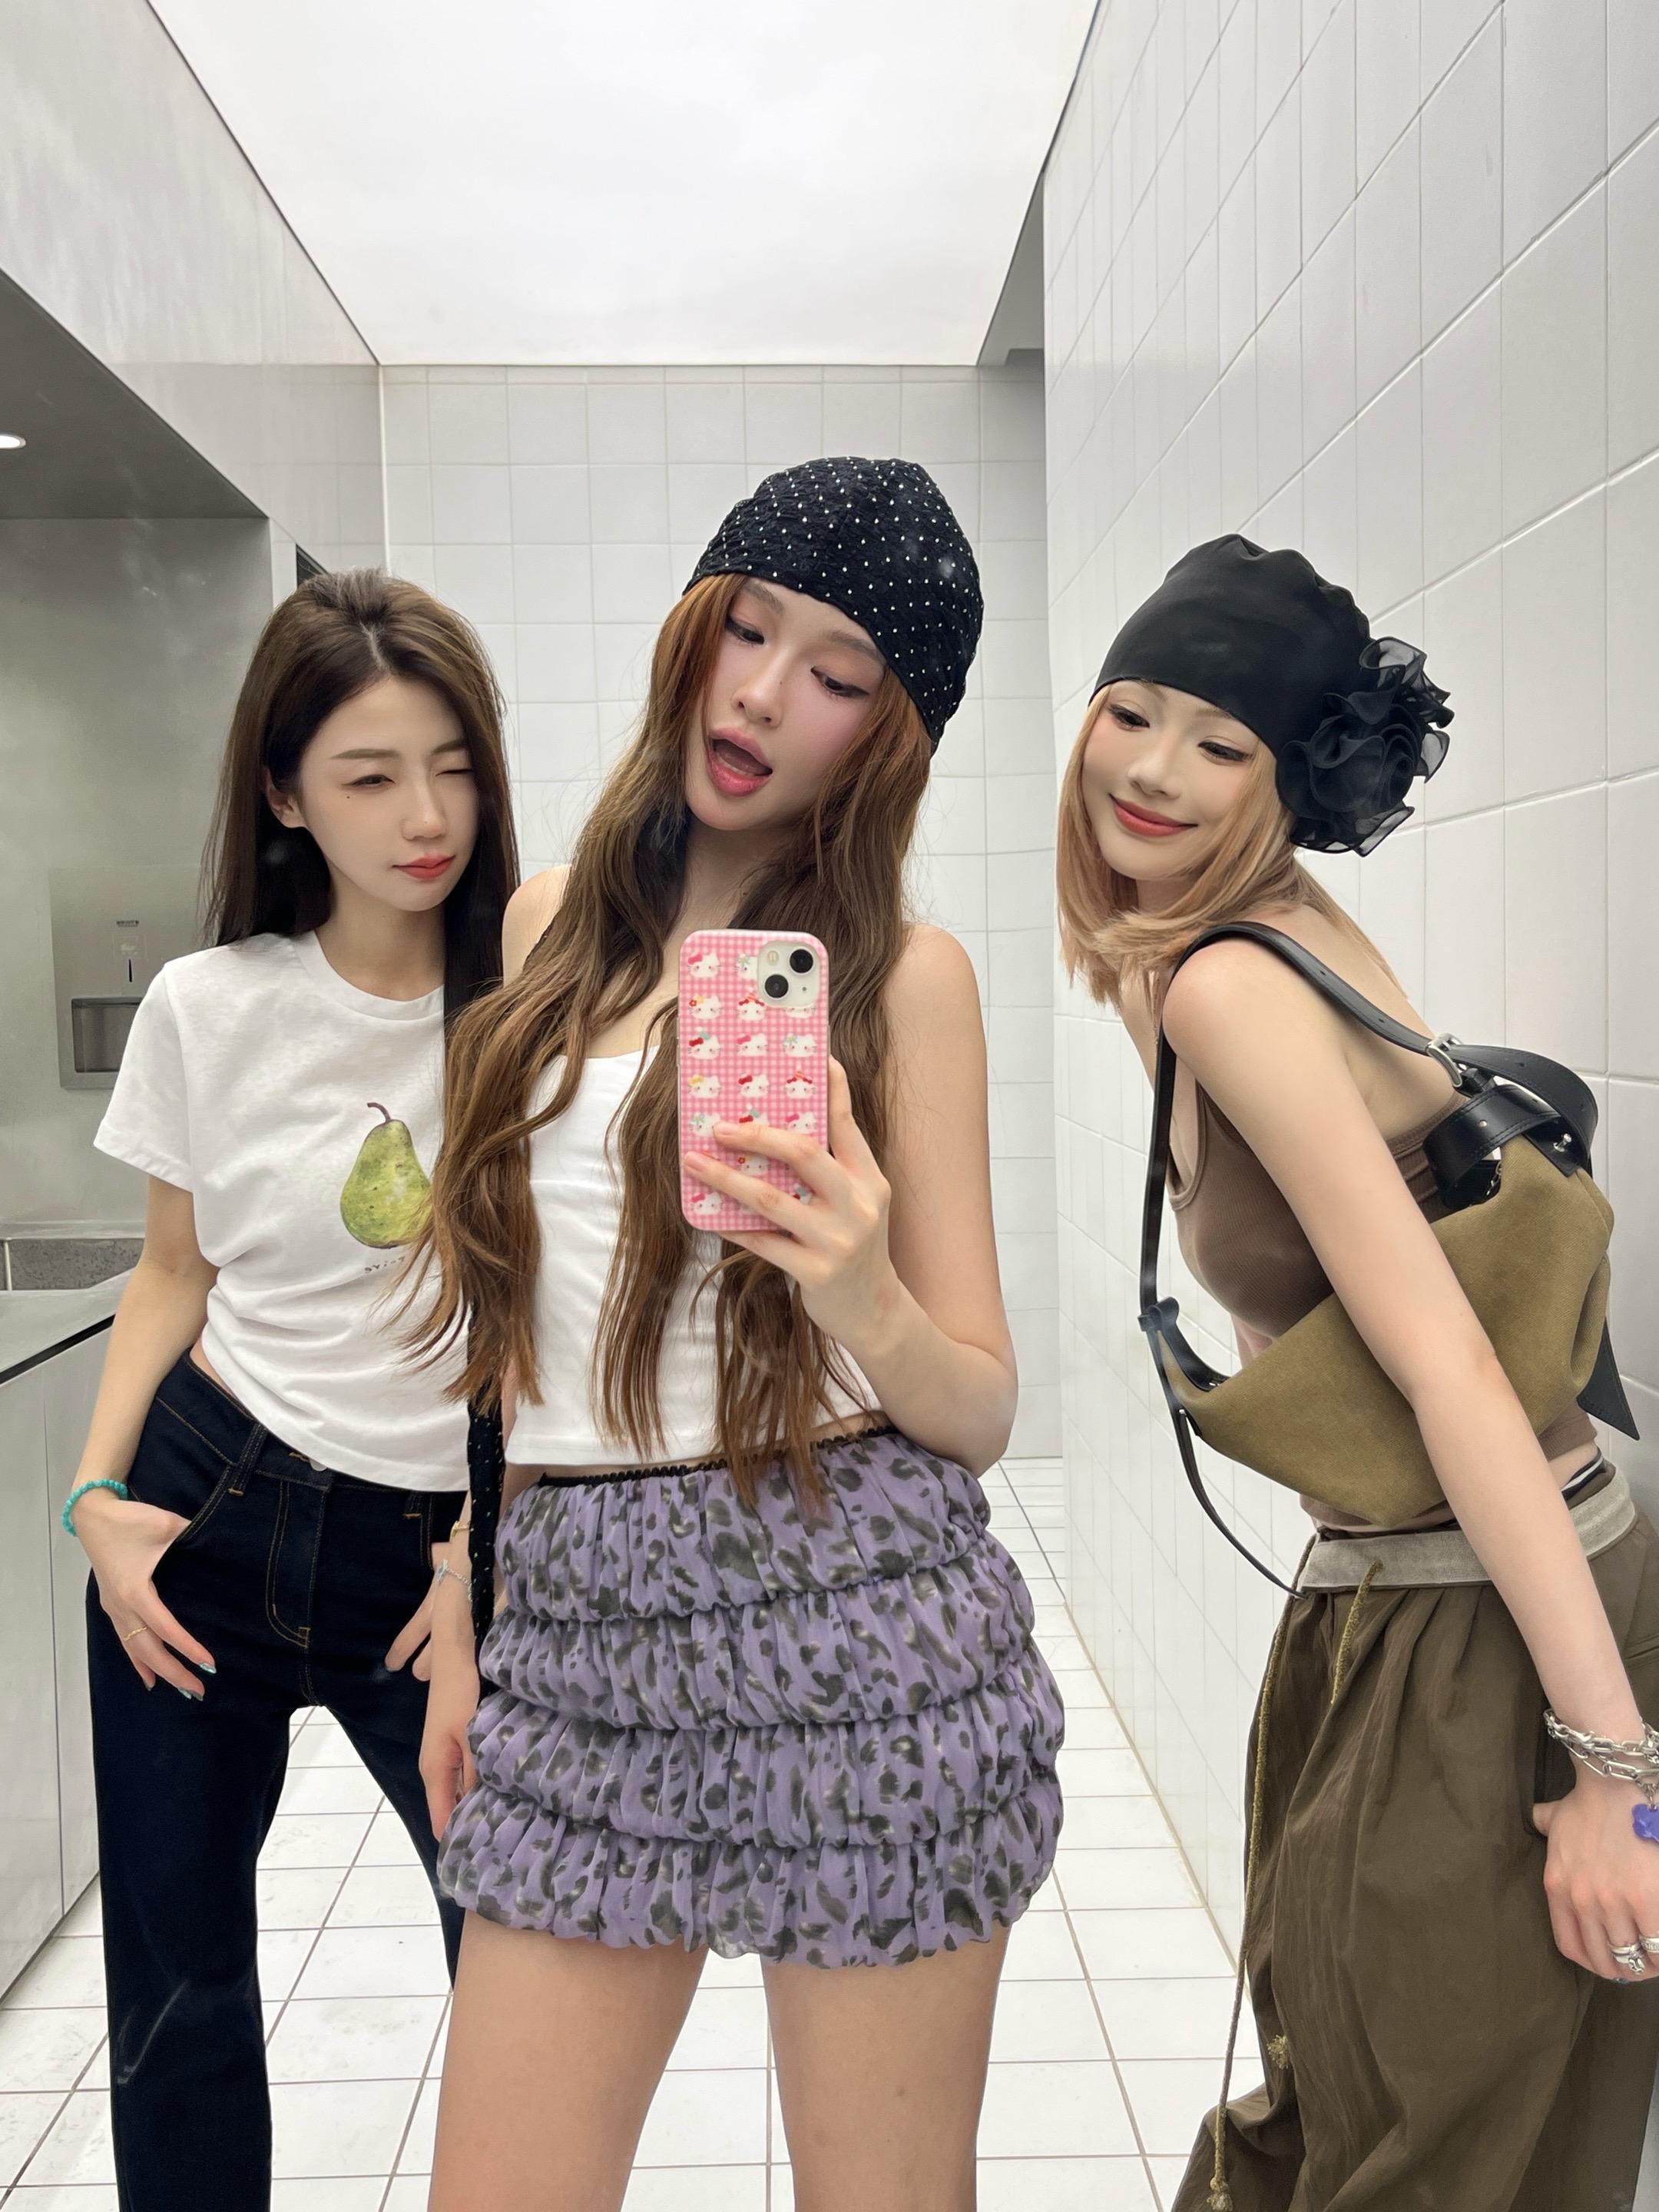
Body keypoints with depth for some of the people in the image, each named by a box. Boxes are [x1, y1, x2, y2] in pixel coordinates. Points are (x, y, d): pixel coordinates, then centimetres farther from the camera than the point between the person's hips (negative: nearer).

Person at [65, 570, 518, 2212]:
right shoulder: (211, 1007, -1)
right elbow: (177, 1271, 10)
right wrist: (98, 1493, -1)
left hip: (438, 1552, -1)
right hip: (205, 1516, 2)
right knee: (172, 1967, 14)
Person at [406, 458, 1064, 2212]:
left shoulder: (904, 970, -3)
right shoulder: (552, 920, 9)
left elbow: (982, 1410, -2)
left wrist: (865, 1307, -24)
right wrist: (458, 1623, 14)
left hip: (856, 1622, -3)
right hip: (577, 1628, 4)